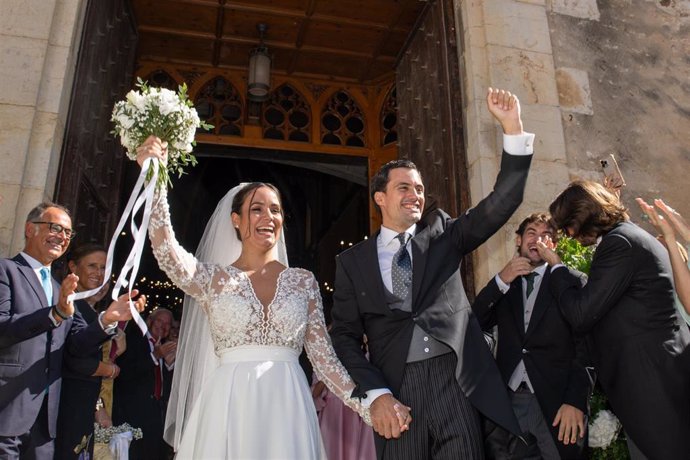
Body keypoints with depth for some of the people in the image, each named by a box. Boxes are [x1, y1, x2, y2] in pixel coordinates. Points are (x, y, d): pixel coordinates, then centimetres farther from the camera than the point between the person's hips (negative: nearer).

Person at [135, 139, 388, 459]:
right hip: (229, 409, -1)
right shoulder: (213, 278, 4)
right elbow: (166, 252, -15)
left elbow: (323, 355, 4)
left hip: (287, 409, 1)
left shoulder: (303, 281, 6)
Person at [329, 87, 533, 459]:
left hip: (456, 383, 1)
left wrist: (512, 127, -9)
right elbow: (344, 336, 4)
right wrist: (375, 394, -8)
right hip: (395, 392, 0)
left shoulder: (442, 234, 10)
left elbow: (501, 203, 0)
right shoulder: (352, 261, 6)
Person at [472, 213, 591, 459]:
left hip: (556, 400, -2)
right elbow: (475, 326, 0)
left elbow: (585, 345, -4)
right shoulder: (503, 284, 11)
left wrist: (575, 400, -13)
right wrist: (501, 280, -10)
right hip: (509, 399, 3)